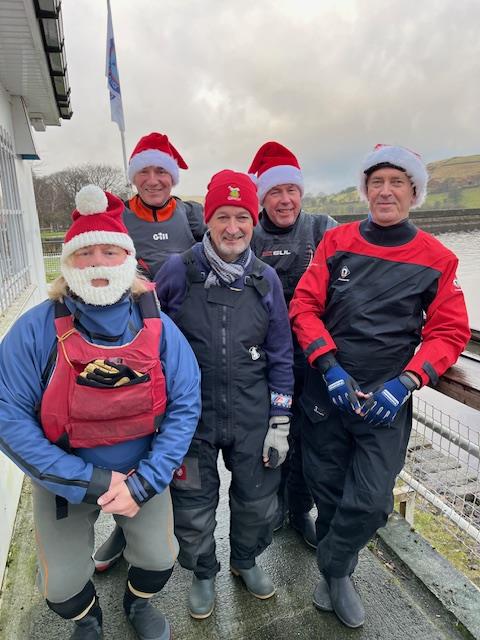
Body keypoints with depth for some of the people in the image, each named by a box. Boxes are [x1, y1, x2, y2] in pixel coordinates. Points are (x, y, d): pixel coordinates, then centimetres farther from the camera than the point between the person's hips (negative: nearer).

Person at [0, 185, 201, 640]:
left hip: (142, 473, 1)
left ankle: (138, 604, 53)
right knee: (62, 586, 11)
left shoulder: (157, 327, -16)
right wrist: (90, 482, -22)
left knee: (159, 559, 14)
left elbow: (185, 406, -13)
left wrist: (143, 483, -20)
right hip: (63, 481, 0)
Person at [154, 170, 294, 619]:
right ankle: (202, 573, 46)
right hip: (191, 415, -1)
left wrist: (280, 422, 1)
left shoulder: (265, 279, -3)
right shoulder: (178, 271, -10)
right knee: (194, 506, 15)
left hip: (253, 417, 2)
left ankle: (246, 560, 50)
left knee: (258, 499, 17)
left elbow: (280, 354, 2)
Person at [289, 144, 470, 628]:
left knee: (369, 502, -2)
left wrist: (406, 382, -15)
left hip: (388, 402, 0)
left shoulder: (437, 260, -2)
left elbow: (449, 332, -2)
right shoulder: (336, 242, 0)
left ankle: (331, 568, 31)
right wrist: (329, 367, -14)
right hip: (326, 394, 1)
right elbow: (304, 306, -4)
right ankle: (337, 574, 43)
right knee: (328, 492, 13)